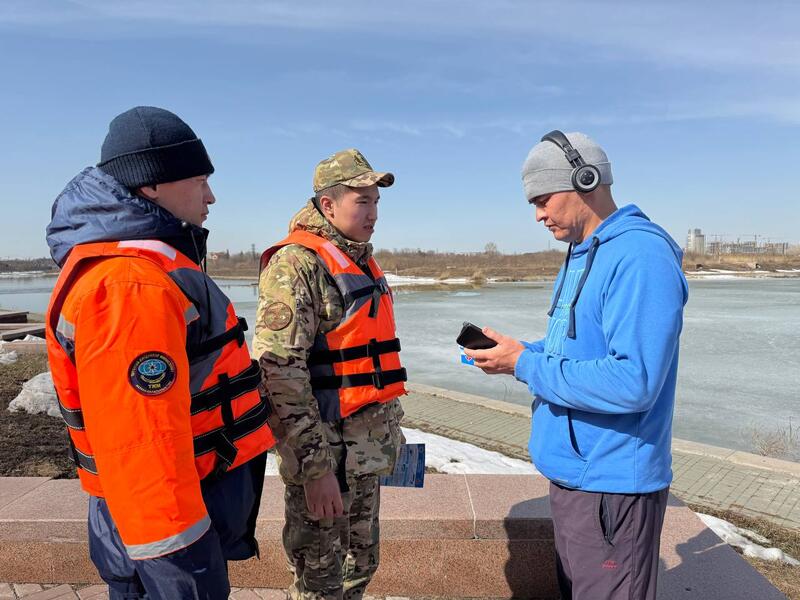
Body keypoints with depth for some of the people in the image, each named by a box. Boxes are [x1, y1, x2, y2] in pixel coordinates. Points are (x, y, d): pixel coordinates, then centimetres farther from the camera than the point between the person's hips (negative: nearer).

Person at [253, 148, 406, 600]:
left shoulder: (364, 262, 12)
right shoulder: (296, 264, -16)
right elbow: (281, 372, -22)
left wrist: (389, 427, 21)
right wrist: (315, 468, -21)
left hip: (366, 452, 8)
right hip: (324, 452, -8)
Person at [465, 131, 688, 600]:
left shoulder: (640, 255, -22)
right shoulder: (580, 256, 10)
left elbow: (633, 382, -29)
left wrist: (525, 364, -21)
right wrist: (520, 351, 0)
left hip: (611, 485, -9)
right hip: (571, 470, 10)